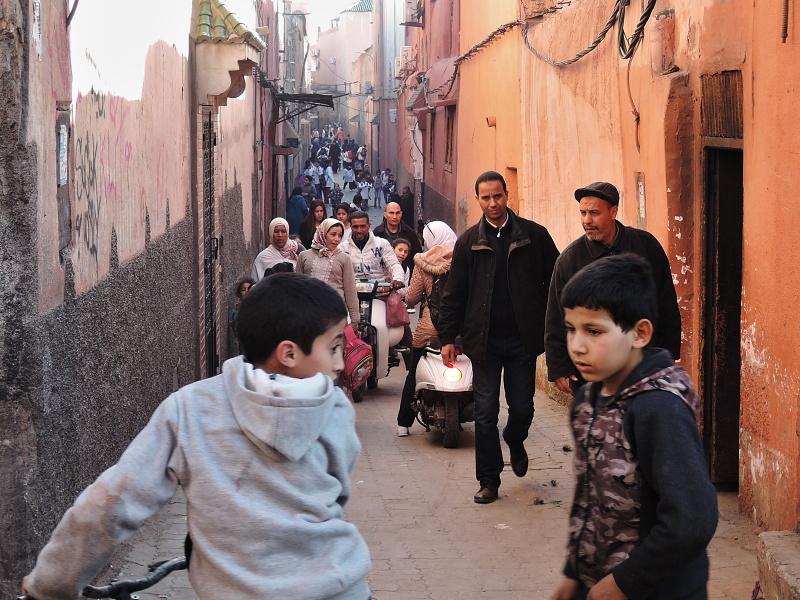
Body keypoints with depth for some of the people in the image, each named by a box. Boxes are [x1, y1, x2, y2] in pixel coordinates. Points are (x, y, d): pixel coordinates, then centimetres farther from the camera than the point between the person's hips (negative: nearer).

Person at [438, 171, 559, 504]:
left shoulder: (534, 235, 2)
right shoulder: (469, 241, 5)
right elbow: (454, 294, 7)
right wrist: (448, 337, 3)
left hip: (522, 339, 0)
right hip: (484, 340, 1)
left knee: (522, 407, 5)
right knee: (485, 413, 1)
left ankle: (514, 441, 39)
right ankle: (488, 481, 11)